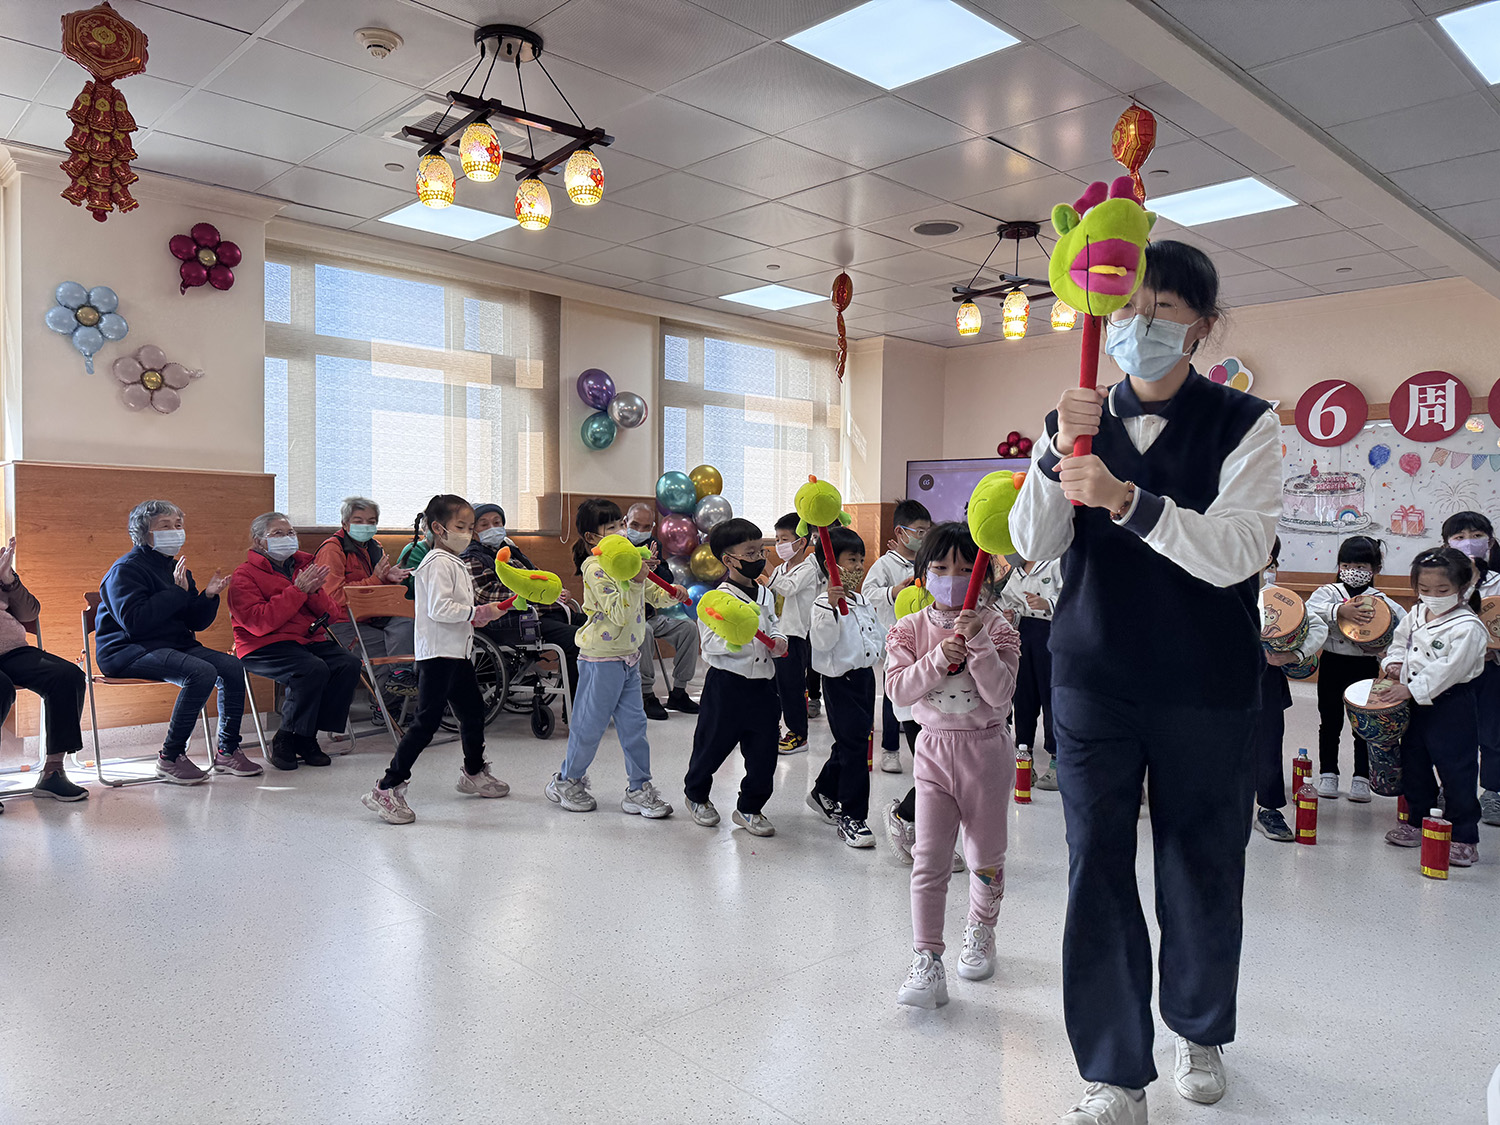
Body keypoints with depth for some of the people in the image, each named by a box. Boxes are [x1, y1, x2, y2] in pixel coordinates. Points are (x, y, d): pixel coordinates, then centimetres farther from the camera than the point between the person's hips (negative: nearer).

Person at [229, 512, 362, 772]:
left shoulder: (304, 566, 17)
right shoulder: (245, 575, -2)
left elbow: (330, 614, 12)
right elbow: (258, 623, -19)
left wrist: (314, 591, -9)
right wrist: (298, 590, -20)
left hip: (309, 640, 6)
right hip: (264, 647, -6)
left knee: (349, 663, -20)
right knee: (313, 669, -33)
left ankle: (307, 737, -11)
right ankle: (286, 739, -13)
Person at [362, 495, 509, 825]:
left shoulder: (455, 562, 17)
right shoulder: (438, 563, -14)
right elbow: (439, 609, -24)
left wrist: (477, 614, 9)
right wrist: (477, 613, -17)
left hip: (456, 652, 10)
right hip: (437, 653, -10)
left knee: (474, 711, 20)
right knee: (427, 721, -10)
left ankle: (474, 772, 40)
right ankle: (387, 788, -6)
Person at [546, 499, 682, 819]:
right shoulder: (595, 569, -17)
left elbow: (654, 596, 17)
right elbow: (619, 614, -25)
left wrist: (671, 594, -4)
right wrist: (634, 580, -34)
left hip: (628, 657, 7)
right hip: (601, 659, -7)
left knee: (634, 723, 9)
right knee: (590, 724, 6)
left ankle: (638, 788, 18)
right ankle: (567, 781, 27)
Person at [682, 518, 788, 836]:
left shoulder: (764, 594, 9)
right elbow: (710, 642, -17)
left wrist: (778, 639, 2)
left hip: (763, 682, 6)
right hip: (727, 683, -6)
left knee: (763, 750, 7)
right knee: (713, 744, 10)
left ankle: (750, 808, 23)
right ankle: (696, 795, 36)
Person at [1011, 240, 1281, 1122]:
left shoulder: (1243, 424, -4)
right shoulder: (1081, 421, 6)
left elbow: (1236, 553, -18)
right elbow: (1033, 544, -3)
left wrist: (1126, 498, -31)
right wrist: (1058, 455, -19)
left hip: (1206, 686, -1)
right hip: (1093, 678, 2)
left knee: (1200, 866, 12)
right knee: (1098, 868, 1)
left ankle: (1201, 1030, 39)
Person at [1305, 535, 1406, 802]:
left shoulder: (1381, 600, 2)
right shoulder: (1328, 592, -1)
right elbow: (1311, 608, -20)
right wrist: (1340, 611, -34)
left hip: (1366, 667, 0)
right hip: (1333, 663, 0)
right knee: (1330, 722, 10)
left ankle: (1361, 779, 17)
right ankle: (1328, 774, 21)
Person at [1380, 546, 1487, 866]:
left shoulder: (1468, 627, -17)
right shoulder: (1415, 616, 6)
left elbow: (1449, 668, -24)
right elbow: (1400, 642, 21)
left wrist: (1412, 689, -25)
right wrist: (1393, 663, 1)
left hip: (1453, 705, -8)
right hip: (1416, 703, 8)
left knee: (1456, 771, -3)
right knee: (1413, 763, 16)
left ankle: (1465, 838, 8)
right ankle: (1419, 822, 32)